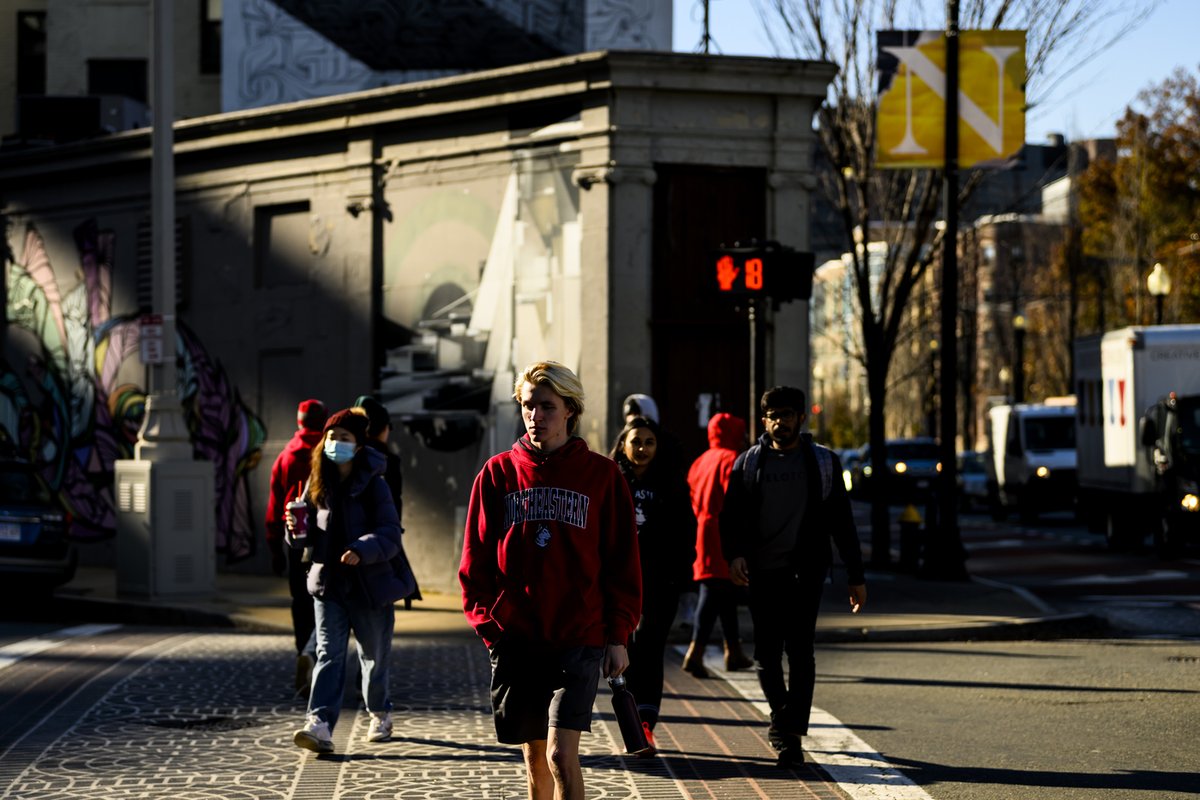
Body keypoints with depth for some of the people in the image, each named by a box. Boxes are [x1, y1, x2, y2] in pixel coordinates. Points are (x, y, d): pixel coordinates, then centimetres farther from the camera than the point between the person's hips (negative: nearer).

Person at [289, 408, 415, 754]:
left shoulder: (373, 485, -7)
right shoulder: (317, 485, 7)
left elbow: (390, 534, -14)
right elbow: (311, 536, 13)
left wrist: (362, 550, -31)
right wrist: (297, 530, -10)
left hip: (370, 584, -3)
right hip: (329, 583, 3)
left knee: (374, 655, 12)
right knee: (329, 654, -10)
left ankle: (380, 714, 35)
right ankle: (320, 725, -23)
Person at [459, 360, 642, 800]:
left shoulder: (601, 475, 1)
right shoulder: (498, 474, 5)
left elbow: (623, 562, 4)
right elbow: (475, 562, 8)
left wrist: (618, 634, -1)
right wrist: (487, 623, -2)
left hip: (579, 640, -3)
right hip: (516, 641, 3)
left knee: (561, 755, -14)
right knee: (534, 758, 11)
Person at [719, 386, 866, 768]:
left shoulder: (822, 462, 7)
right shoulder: (748, 463, 10)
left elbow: (841, 521, 9)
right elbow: (731, 516, 6)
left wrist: (855, 576, 5)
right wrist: (734, 553, -15)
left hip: (805, 569, -2)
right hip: (763, 571, 2)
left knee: (799, 649, -11)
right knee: (766, 653, 4)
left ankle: (791, 732, -12)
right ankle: (782, 716, 27)